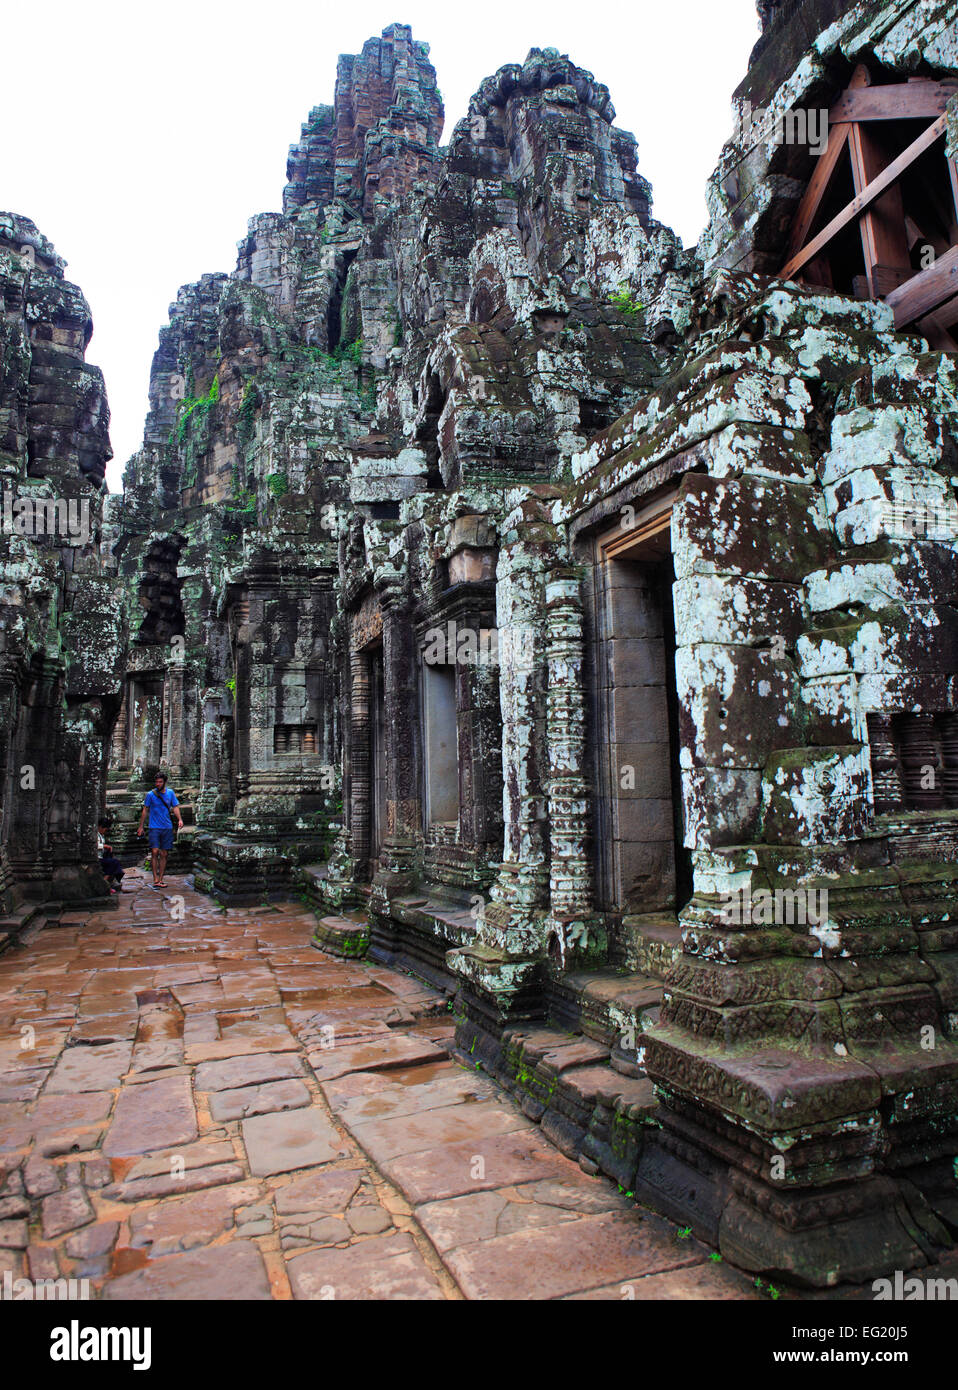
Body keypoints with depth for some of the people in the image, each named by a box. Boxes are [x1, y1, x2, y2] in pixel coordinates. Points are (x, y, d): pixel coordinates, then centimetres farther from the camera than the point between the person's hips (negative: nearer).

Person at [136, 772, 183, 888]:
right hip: (154, 827, -2)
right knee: (155, 851, -14)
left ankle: (161, 878, 12)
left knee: (164, 854, 4)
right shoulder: (150, 794, 0)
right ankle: (155, 879, -9)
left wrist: (179, 819, -8)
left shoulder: (170, 793, 7)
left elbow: (175, 807, 8)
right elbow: (145, 810, 6)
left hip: (167, 828, 2)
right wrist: (141, 826, 6)